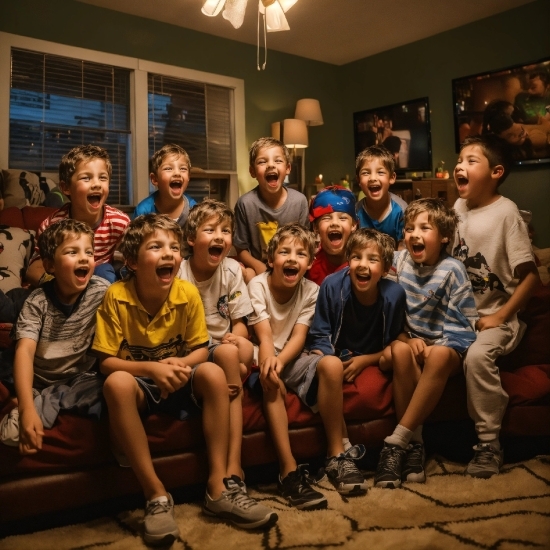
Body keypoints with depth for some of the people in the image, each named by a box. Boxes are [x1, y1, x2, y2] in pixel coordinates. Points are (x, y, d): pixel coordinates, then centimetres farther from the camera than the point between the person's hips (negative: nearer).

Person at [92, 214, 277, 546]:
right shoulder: (117, 297, -18)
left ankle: (219, 487, -21)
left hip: (178, 383, 2)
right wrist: (151, 369, -31)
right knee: (117, 383, -35)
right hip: (139, 385, -2)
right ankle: (156, 494, -26)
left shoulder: (188, 293, -12)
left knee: (213, 372, -27)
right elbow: (106, 361, -14)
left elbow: (201, 349, -3)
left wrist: (182, 364, -26)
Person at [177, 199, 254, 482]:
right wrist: (227, 352, -26)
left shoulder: (232, 270, -1)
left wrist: (235, 337, -25)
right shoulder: (179, 274, -11)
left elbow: (240, 323, 2)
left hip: (223, 347, 3)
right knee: (227, 354, -33)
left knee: (245, 348, -30)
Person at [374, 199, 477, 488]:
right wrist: (406, 339, -13)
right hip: (408, 339, 2)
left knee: (440, 355, -37)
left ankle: (397, 441, -32)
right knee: (400, 351, -34)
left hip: (443, 346, -2)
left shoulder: (452, 269, -8)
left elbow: (461, 323, -7)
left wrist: (435, 345, -19)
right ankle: (414, 442, -26)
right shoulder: (398, 261, 0)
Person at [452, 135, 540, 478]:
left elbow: (531, 276, -14)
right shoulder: (459, 208, 6)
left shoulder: (506, 212, -12)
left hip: (495, 316, -6)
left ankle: (489, 444, -15)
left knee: (477, 355, -32)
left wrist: (499, 317, -17)